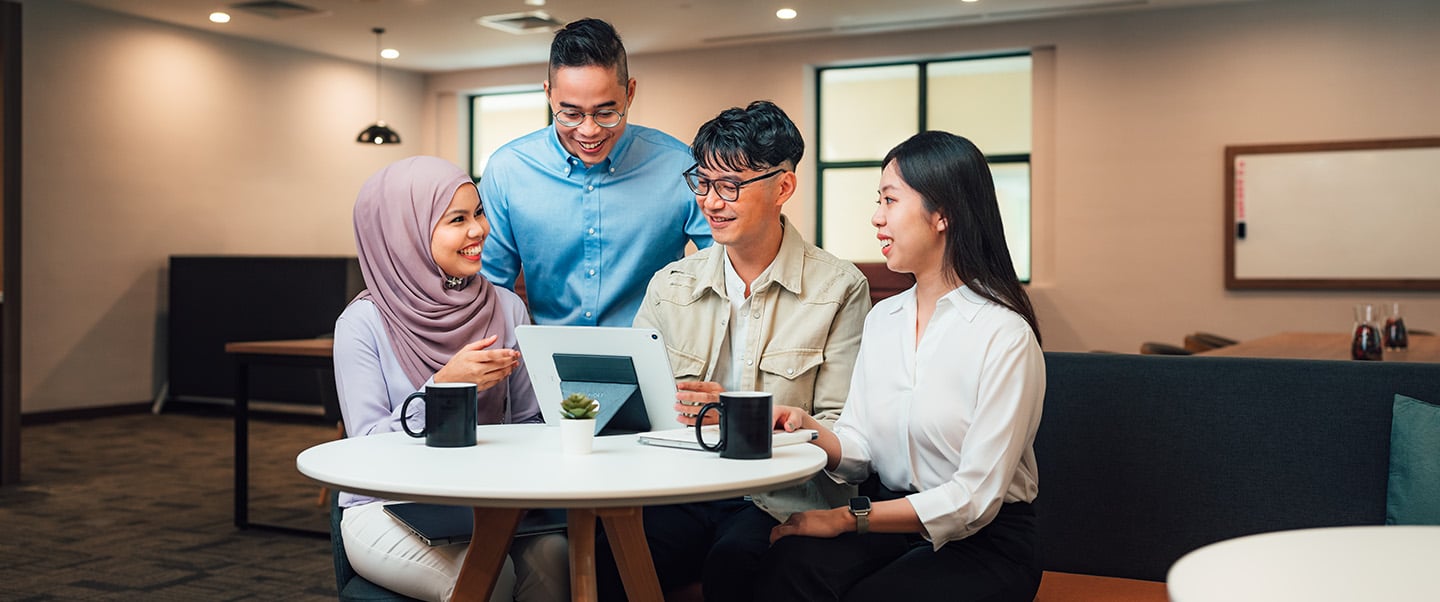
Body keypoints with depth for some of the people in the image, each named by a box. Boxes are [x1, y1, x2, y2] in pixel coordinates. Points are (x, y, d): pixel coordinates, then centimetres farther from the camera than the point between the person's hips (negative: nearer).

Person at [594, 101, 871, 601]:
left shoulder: (840, 288, 0)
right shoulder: (669, 285, 12)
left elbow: (838, 430, -5)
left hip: (782, 500, -2)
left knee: (732, 560, -34)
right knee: (611, 558, -27)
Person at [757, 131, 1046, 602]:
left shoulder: (1004, 334, -13)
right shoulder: (882, 319, 10)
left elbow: (976, 497, -16)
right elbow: (860, 451, 8)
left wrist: (849, 517, -19)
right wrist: (812, 431, -14)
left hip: (983, 544, -4)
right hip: (889, 522, 5)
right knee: (790, 561, -28)